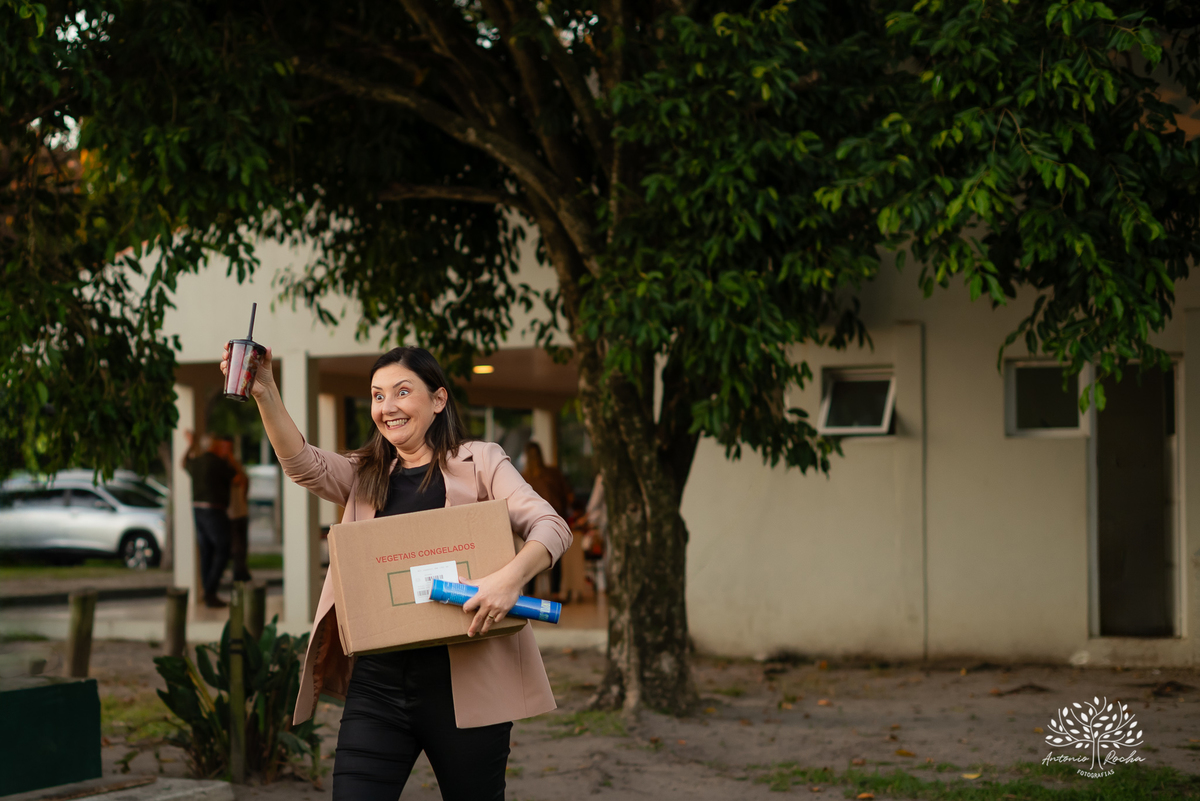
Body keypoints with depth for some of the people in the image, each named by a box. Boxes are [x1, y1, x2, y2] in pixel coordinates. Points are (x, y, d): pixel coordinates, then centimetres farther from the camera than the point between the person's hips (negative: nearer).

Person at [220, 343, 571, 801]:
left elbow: (552, 528, -7)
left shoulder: (478, 463, 4)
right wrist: (265, 393, -20)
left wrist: (512, 576, -28)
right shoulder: (365, 476, 16)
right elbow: (303, 465, -3)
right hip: (378, 682, 3)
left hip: (461, 681, -3)